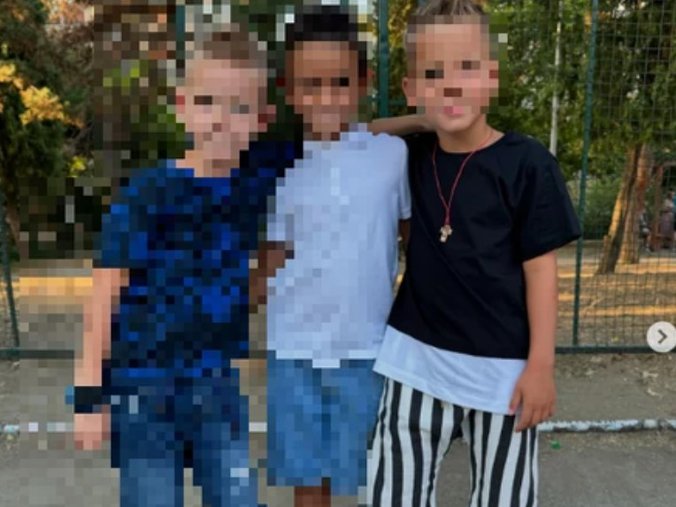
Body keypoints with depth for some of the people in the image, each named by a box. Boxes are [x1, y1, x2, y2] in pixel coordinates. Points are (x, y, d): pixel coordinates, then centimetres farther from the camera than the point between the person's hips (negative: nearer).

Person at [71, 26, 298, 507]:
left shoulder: (261, 174, -5)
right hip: (146, 388, -3)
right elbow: (106, 297, -9)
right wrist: (89, 394, -8)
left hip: (222, 386, 3)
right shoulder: (146, 193, -13)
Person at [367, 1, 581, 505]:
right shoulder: (411, 157, -1)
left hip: (502, 367, -3)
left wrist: (541, 364, -8)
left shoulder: (526, 162, -12)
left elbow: (541, 268, -9)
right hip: (416, 358, 3)